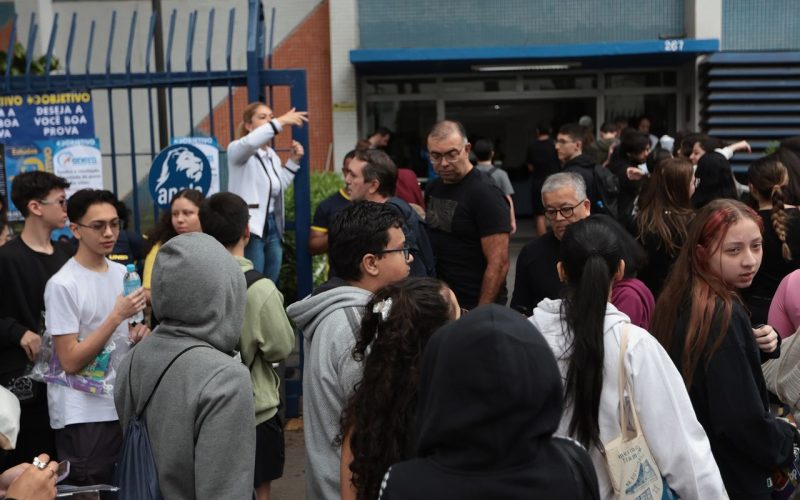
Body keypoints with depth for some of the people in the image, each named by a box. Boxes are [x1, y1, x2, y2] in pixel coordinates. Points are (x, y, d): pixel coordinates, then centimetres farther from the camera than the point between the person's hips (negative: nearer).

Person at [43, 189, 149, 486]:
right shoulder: (62, 285, -14)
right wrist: (116, 316, -22)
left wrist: (140, 333, -2)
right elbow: (70, 362, -17)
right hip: (84, 416, -6)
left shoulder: (123, 273, 7)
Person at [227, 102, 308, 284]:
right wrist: (281, 122, -34)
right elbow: (250, 143, -32)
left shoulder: (272, 155, 15)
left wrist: (293, 161, 14)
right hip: (249, 229, -8)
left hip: (272, 228, 8)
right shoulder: (237, 150, -8)